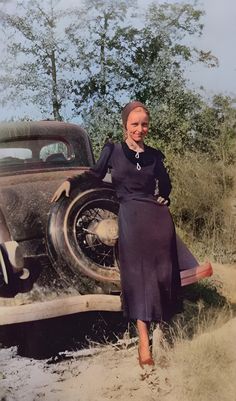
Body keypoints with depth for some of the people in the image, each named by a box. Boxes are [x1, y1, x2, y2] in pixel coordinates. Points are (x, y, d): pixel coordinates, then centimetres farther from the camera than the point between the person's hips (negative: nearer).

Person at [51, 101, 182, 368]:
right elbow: (96, 175, 17)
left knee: (162, 271, -3)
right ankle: (144, 343, -10)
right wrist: (70, 180, 6)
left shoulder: (154, 155, 15)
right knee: (137, 273, -9)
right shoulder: (112, 150, 10)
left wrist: (164, 199, 11)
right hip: (130, 216, -3)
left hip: (158, 216, 3)